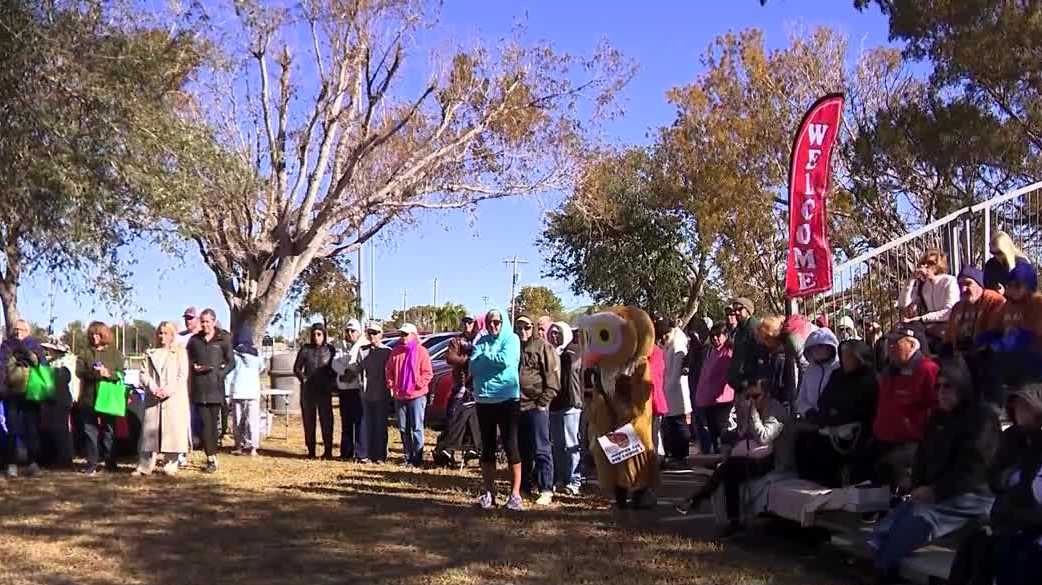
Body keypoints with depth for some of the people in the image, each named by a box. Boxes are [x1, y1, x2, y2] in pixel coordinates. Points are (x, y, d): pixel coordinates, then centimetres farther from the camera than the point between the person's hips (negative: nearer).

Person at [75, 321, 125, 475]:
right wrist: (95, 373, -20)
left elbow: (121, 373, 1)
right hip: (89, 398, 1)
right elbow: (79, 371, -2)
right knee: (90, 431, 0)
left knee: (109, 431, 4)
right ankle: (91, 465, 4)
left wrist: (109, 374, -19)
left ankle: (111, 463, 12)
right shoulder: (85, 352, 11)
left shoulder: (114, 352, 8)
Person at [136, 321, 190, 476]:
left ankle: (170, 466, 1)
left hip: (174, 398, -2)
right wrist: (152, 387, -11)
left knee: (173, 430, -5)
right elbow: (144, 374, 8)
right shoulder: (151, 353, 16)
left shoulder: (181, 352, 8)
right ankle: (144, 466, 3)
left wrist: (169, 389, -14)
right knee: (150, 430, -1)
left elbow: (183, 375, -1)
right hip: (153, 399, 2)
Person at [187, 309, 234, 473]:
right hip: (199, 386, 2)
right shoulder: (194, 340, 12)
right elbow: (188, 360, 19)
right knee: (205, 422, -3)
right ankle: (211, 458, -1)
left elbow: (231, 362, 4)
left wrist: (220, 373, -11)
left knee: (214, 422, -1)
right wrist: (193, 367, -2)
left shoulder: (223, 339, 4)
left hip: (215, 386, -2)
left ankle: (212, 458, 6)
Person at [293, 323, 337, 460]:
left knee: (326, 420, -3)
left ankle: (328, 451, 3)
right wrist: (303, 379, -4)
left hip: (325, 390, -1)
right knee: (308, 420, 5)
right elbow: (297, 368, 10)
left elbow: (335, 368, 9)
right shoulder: (305, 349, 4)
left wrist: (331, 382, -3)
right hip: (307, 390, 1)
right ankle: (311, 450, 13)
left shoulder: (330, 349, 3)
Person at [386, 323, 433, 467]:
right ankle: (408, 457, 19)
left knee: (416, 428, -3)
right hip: (399, 396, 5)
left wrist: (419, 385, -13)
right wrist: (391, 385, 3)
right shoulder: (395, 351, 9)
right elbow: (390, 370, 15)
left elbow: (428, 373, -5)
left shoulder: (421, 351, -4)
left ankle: (417, 458, 1)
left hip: (416, 396, -5)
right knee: (403, 428, 10)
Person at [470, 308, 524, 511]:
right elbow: (473, 367, -1)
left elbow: (506, 360, -19)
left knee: (510, 445, -3)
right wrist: (493, 360, -13)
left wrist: (485, 357, -4)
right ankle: (488, 492, 19)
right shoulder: (481, 341, 10)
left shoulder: (511, 339, -1)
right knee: (487, 447, 10)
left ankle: (515, 494, 2)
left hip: (507, 399, -4)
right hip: (484, 400, 5)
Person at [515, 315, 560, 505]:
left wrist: (543, 401, -13)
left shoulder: (543, 347, -2)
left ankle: (546, 490, -2)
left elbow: (552, 376, -7)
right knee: (521, 449, 12)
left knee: (541, 449, -5)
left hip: (536, 406, -6)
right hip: (516, 405, 6)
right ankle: (526, 484, 22)